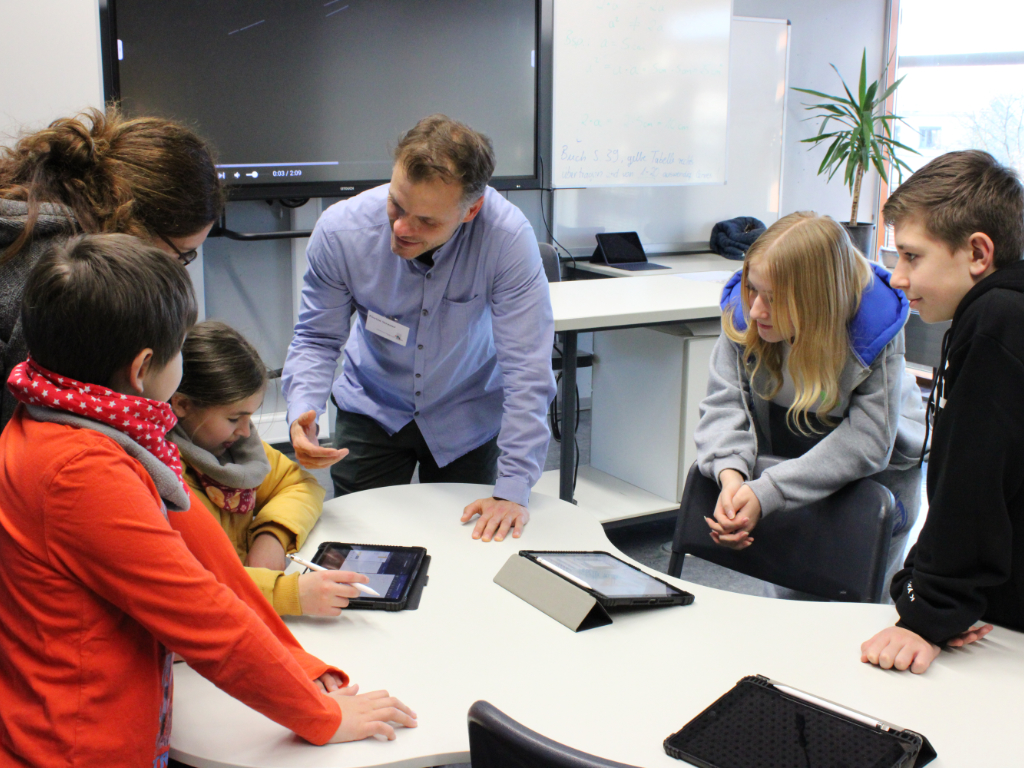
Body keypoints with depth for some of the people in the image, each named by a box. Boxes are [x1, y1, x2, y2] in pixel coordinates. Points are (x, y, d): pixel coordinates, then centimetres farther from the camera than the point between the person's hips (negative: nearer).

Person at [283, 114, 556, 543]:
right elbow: (317, 339, -11)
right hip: (371, 408, 2)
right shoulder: (340, 230, -24)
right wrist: (302, 413, -30)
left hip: (466, 416, -1)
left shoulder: (508, 238, -32)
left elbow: (527, 370, -29)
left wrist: (513, 491, -30)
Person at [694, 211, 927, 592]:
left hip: (874, 472, -2)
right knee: (788, 595, 14)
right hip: (787, 458, 3)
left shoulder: (873, 328, -30)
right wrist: (730, 474, -42)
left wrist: (766, 492, -41)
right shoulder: (743, 310, -23)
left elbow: (867, 441, -33)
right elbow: (724, 401, -21)